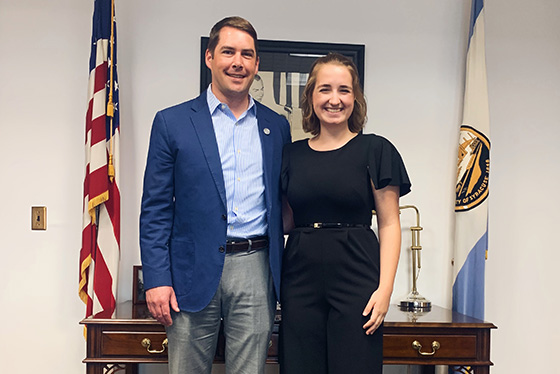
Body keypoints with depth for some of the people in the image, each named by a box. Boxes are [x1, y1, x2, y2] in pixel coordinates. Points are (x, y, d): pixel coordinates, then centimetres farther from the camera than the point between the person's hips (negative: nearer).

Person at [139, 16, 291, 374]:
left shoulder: (277, 126, 10)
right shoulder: (172, 122, 2)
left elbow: (281, 203, 13)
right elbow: (155, 209, 0)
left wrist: (283, 277, 9)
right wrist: (156, 279, -7)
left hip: (256, 269, 2)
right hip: (195, 272, -2)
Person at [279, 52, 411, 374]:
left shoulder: (375, 150, 1)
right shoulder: (292, 155, 10)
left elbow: (389, 224, -2)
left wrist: (385, 288, -11)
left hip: (356, 277, -3)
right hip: (301, 278, 3)